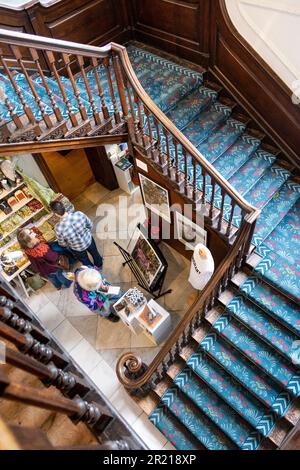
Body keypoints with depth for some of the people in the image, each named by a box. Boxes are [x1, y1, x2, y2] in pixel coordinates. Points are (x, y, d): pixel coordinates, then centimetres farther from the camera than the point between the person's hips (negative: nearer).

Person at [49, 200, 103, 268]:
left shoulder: (59, 228, -36)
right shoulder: (79, 214, -32)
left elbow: (62, 243, -16)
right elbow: (90, 225, -11)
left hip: (77, 249, -2)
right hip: (89, 240, 2)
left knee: (85, 261, 32)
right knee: (95, 253, 36)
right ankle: (99, 265, 66)